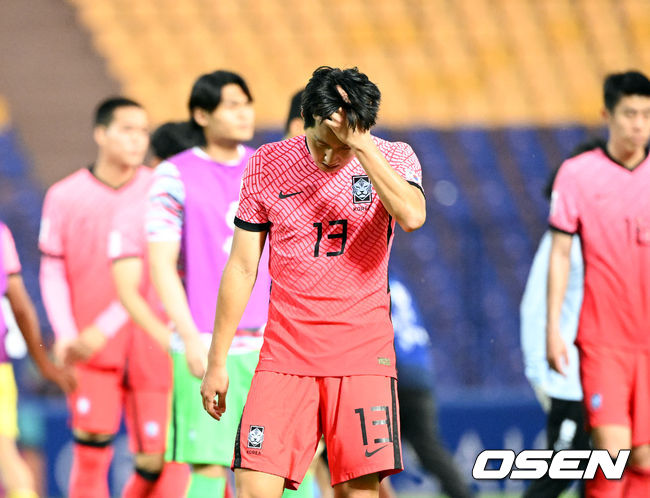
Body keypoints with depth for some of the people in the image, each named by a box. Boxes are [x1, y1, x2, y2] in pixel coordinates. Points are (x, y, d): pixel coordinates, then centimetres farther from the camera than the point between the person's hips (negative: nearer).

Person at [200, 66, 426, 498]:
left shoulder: (393, 158, -2)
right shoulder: (267, 165, 1)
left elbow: (412, 216, -24)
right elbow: (242, 267, 7)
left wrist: (360, 142, -24)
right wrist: (217, 360, 7)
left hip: (364, 356, -1)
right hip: (284, 357, 1)